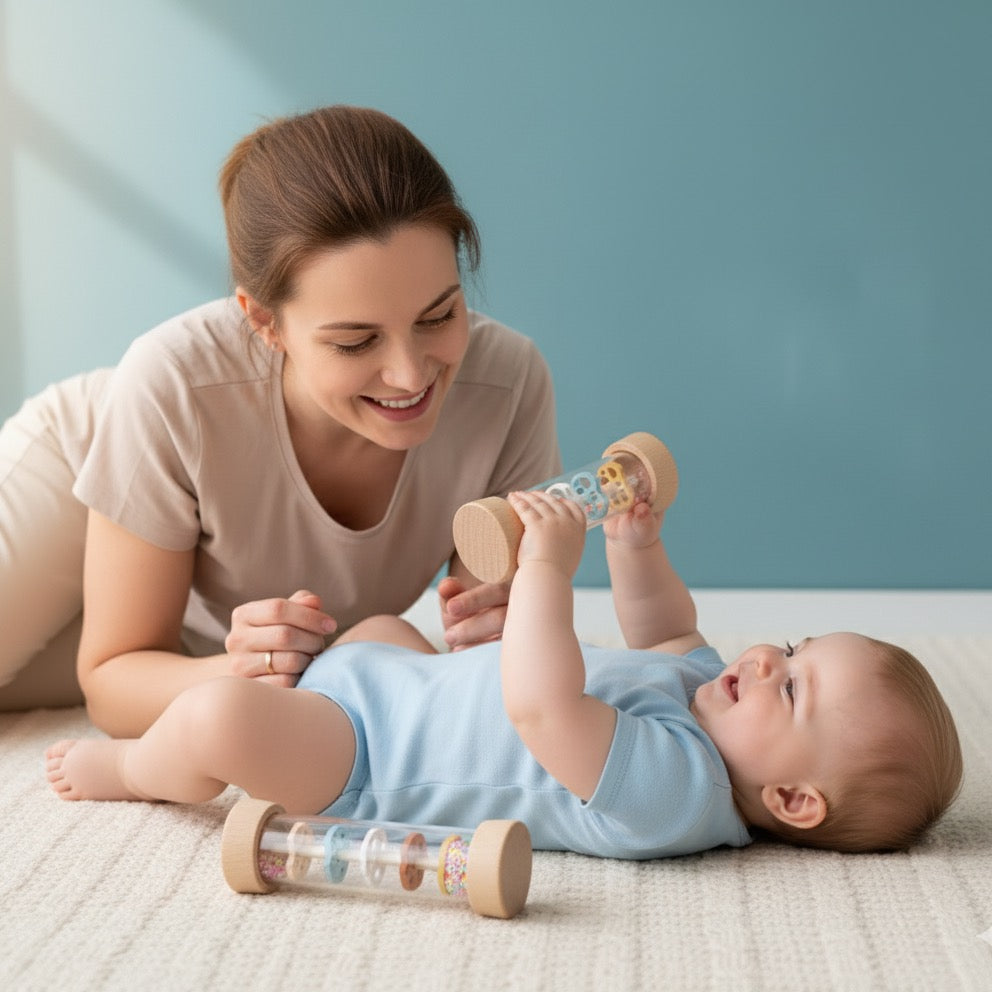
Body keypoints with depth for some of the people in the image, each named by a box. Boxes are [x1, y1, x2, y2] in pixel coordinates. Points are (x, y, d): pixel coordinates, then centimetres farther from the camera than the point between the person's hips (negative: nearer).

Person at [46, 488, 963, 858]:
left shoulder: (670, 786, -34)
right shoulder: (699, 681, -5)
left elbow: (542, 705, -46)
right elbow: (664, 629, 18)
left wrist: (550, 569, -42)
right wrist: (637, 546, 3)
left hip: (360, 764, -10)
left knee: (219, 718, -24)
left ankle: (131, 769, 10)